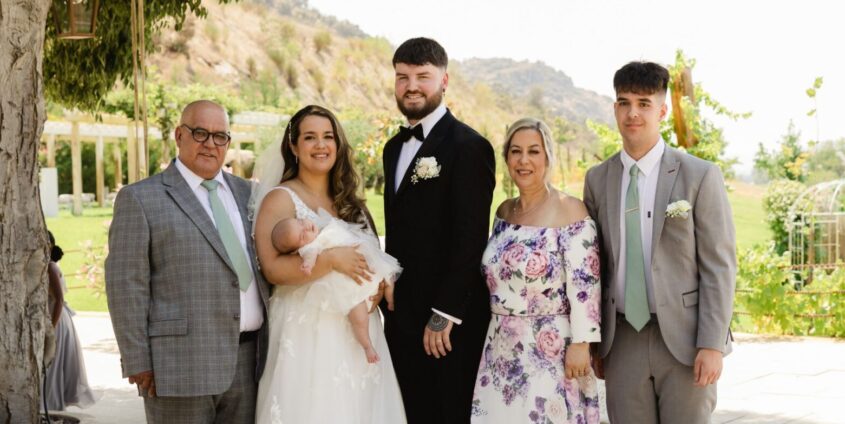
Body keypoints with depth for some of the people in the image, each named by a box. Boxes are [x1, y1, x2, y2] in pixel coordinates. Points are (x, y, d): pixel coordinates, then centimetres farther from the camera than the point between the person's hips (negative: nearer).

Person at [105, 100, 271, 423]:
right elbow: (126, 286, -5)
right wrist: (138, 363, -10)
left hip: (249, 361, 5)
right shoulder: (140, 199, 0)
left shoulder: (247, 194, 15)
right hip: (180, 362, -5)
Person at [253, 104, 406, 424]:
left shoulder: (350, 202, 13)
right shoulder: (281, 199, -5)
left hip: (356, 333, 6)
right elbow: (273, 269, -16)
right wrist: (331, 259, -23)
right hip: (307, 335, -5)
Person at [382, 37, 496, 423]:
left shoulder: (468, 146, -12)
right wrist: (388, 298, 11)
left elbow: (470, 239, -17)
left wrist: (445, 314, -19)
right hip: (401, 316, 8)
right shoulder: (395, 147, 14)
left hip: (450, 321, -7)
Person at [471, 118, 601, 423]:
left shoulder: (569, 210, -11)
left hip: (551, 350, -6)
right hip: (502, 349, 6)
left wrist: (580, 343, -18)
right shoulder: (504, 211, 9)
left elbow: (585, 285, -14)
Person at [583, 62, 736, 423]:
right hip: (623, 340, 3)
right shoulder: (597, 180, 8)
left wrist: (712, 344, -11)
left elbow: (719, 265, -5)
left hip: (684, 339, -3)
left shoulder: (700, 176, -3)